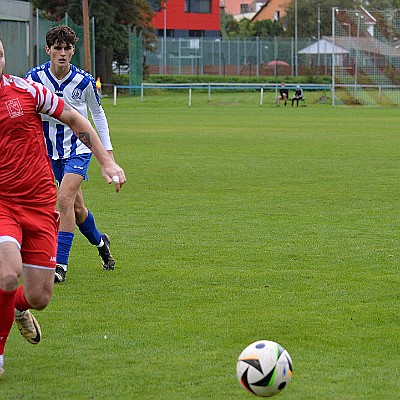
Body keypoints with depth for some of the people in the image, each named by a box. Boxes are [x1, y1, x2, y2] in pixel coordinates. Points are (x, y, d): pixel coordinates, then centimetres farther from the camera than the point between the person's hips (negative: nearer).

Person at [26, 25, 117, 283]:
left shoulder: (84, 81, -10)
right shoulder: (35, 78, -10)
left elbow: (97, 112, 7)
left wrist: (107, 148, 9)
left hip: (78, 148, -3)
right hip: (51, 152, 3)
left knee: (65, 199, -21)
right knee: (77, 208, 11)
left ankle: (61, 265, -18)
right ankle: (100, 242, 42)